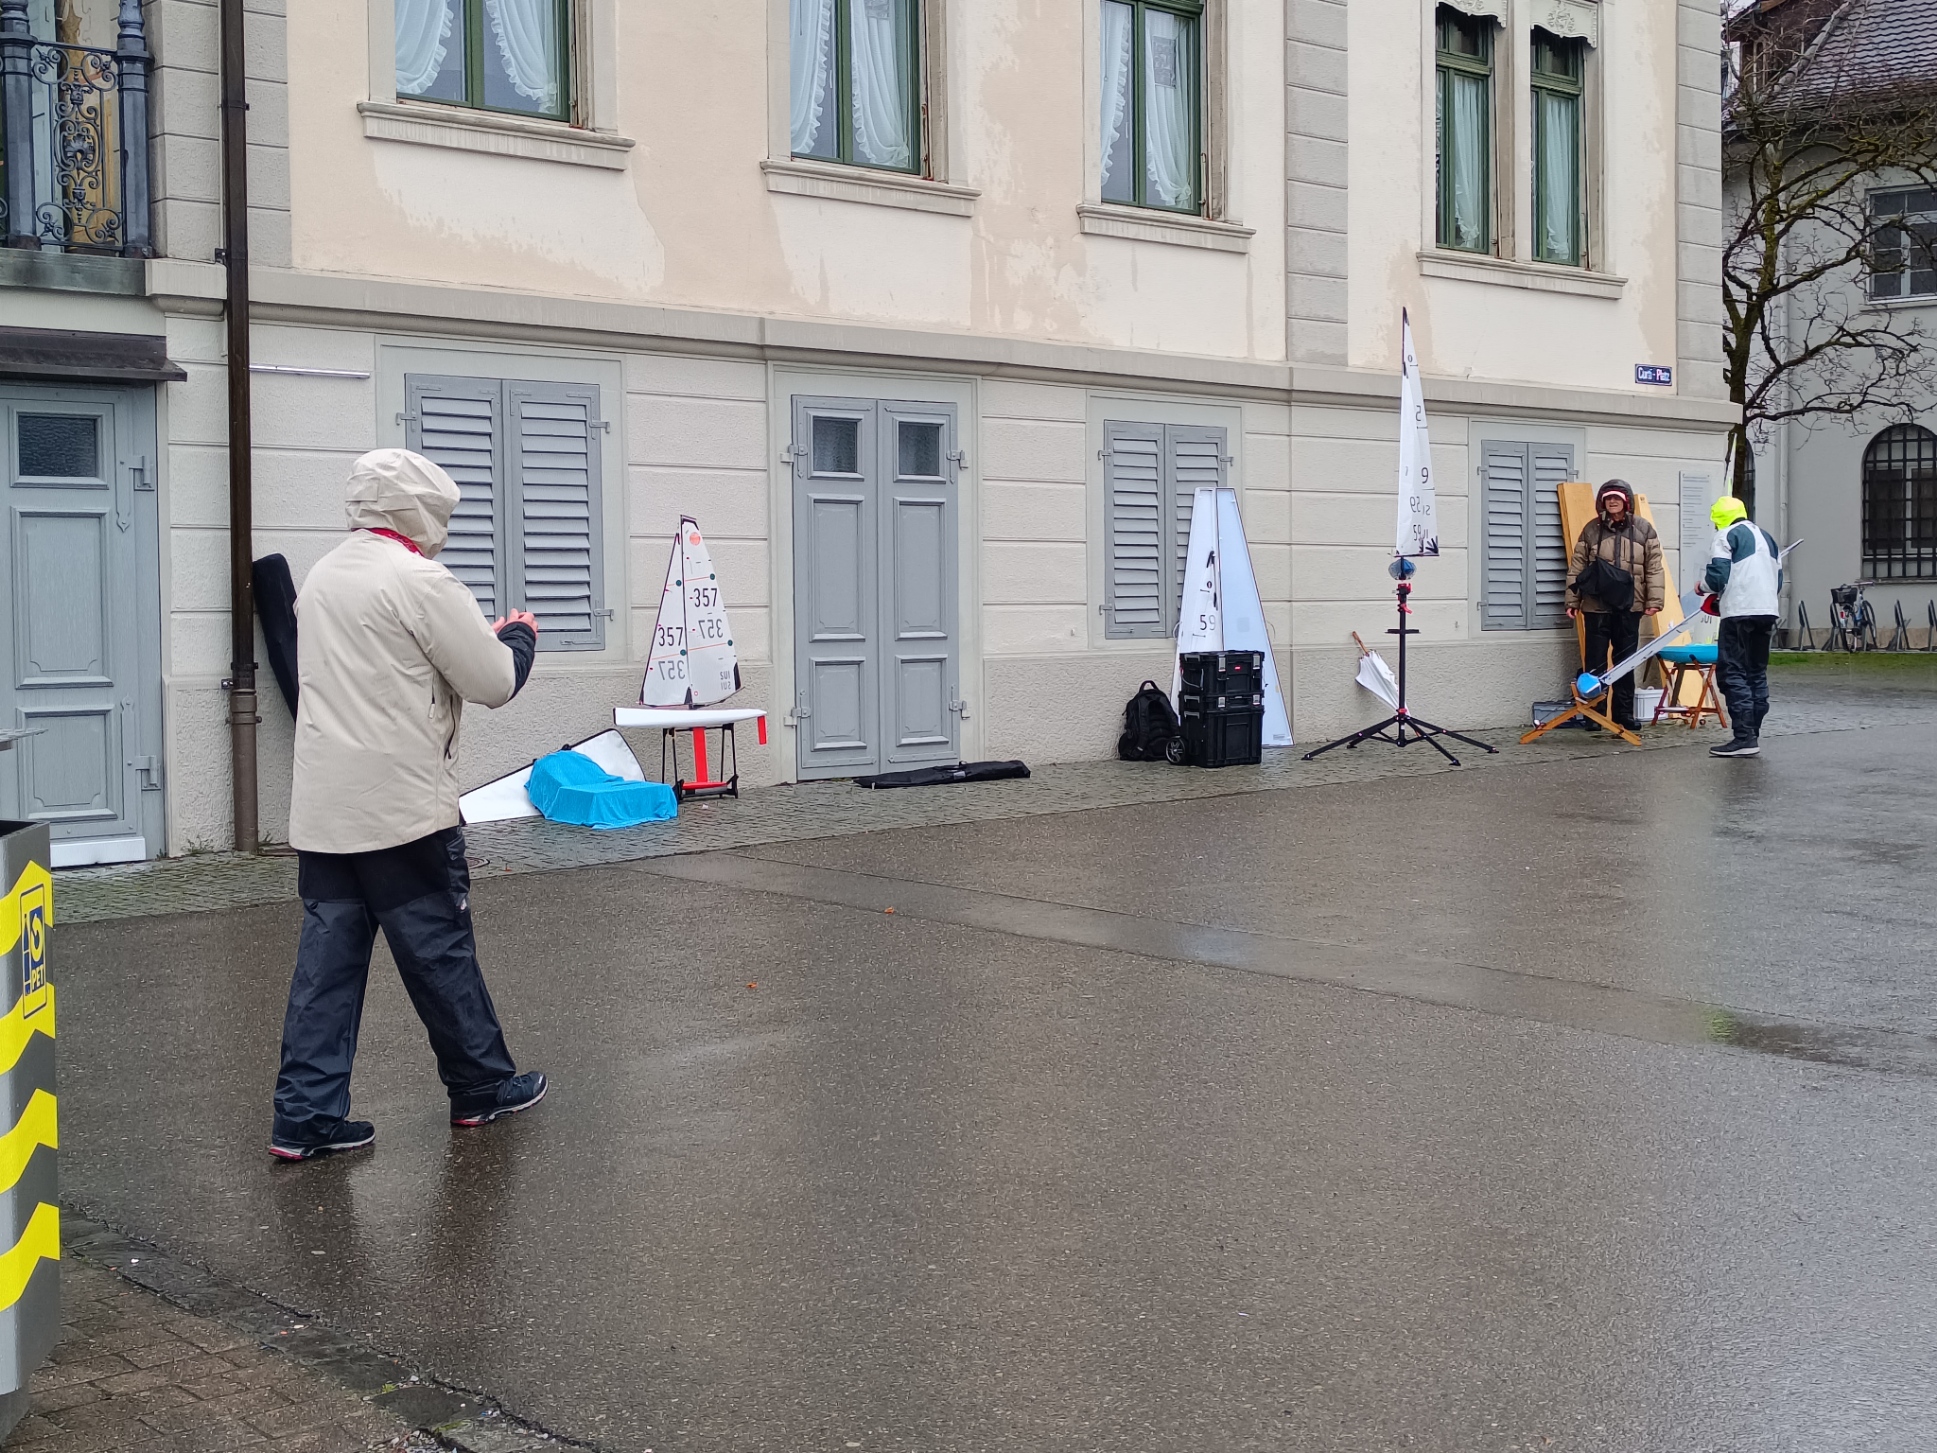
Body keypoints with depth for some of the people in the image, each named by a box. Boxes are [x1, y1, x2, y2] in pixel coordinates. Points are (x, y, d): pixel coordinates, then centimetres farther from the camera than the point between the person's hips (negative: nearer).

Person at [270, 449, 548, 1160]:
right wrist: (518, 637, 12)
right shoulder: (420, 581, -13)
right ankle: (482, 1085, 20)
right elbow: (494, 683, -10)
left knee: (328, 954, 7)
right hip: (402, 808, -7)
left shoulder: (322, 577, 14)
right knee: (439, 949, 6)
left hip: (322, 810, 7)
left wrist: (484, 638, 22)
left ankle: (306, 1113, 5)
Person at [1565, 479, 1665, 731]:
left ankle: (1624, 715, 15)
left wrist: (1654, 601, -4)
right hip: (1596, 606, -1)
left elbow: (1654, 568, 2)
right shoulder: (1591, 530, 4)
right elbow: (1577, 569, 5)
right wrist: (1573, 601, 0)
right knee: (1595, 661, 0)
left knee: (1626, 662, 8)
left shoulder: (1643, 529, 4)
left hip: (1629, 606, 1)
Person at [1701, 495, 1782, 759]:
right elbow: (1778, 578, 23)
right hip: (1768, 611, 8)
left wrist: (1703, 587, 8)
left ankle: (1744, 738, -16)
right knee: (1757, 674, 14)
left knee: (1732, 674, -9)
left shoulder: (1726, 536, -3)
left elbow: (1717, 575, -11)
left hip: (1740, 612, -8)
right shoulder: (1767, 537, 22)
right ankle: (1753, 734, 15)